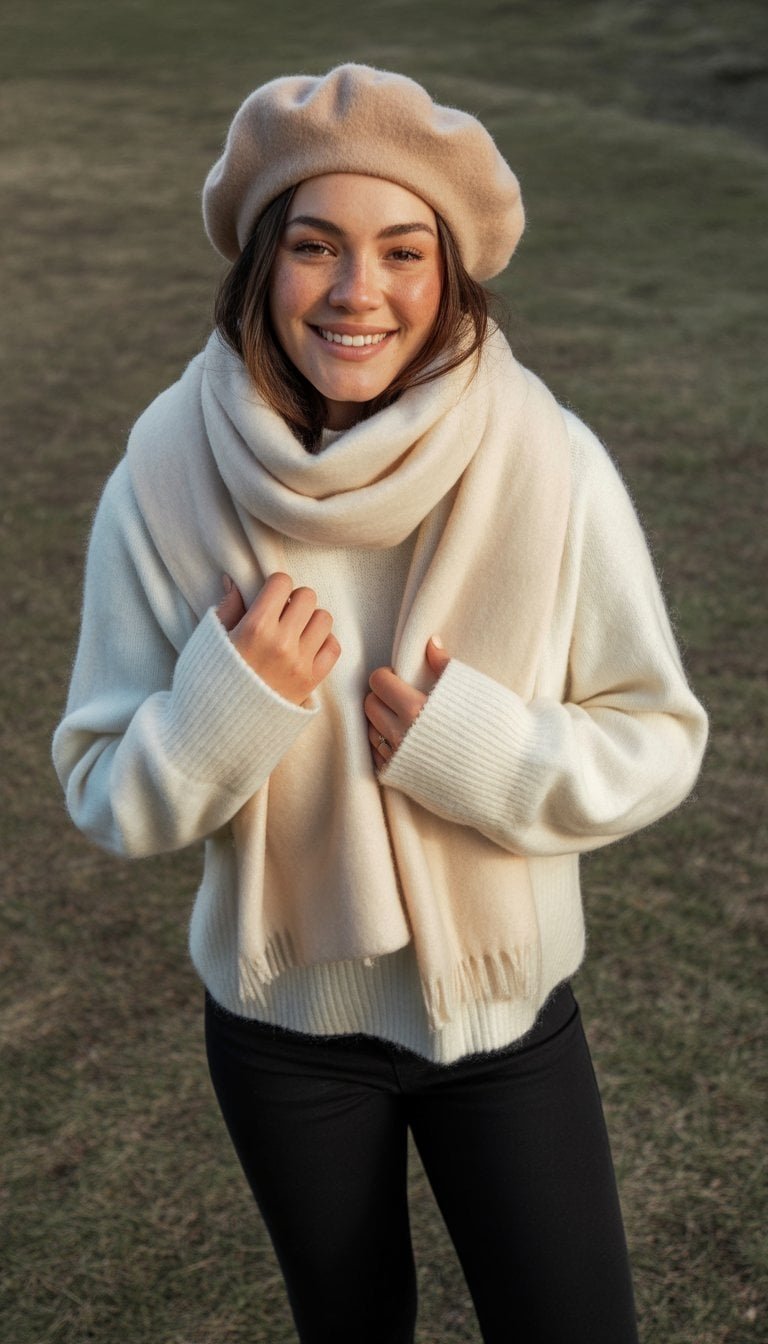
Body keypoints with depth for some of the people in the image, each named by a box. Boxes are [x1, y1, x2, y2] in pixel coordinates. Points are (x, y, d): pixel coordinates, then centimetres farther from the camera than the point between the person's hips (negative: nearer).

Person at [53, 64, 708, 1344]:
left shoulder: (552, 469, -20)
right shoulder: (166, 482, -17)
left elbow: (659, 741, -10)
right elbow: (105, 791, -10)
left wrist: (488, 749, -27)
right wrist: (228, 704, -29)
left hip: (507, 1007, 0)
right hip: (283, 1023, 1)